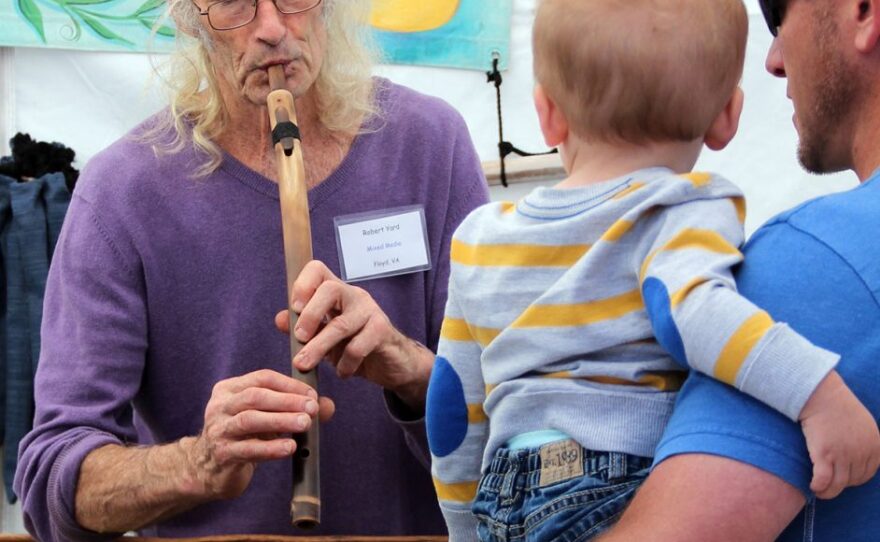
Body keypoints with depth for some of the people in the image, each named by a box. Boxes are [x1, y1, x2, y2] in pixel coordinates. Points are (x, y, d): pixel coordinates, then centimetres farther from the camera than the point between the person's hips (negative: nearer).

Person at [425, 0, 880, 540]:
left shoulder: (479, 240, 13)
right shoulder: (684, 214, -5)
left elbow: (454, 410, 18)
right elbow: (688, 305, -27)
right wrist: (819, 390, -35)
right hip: (625, 498, -6)